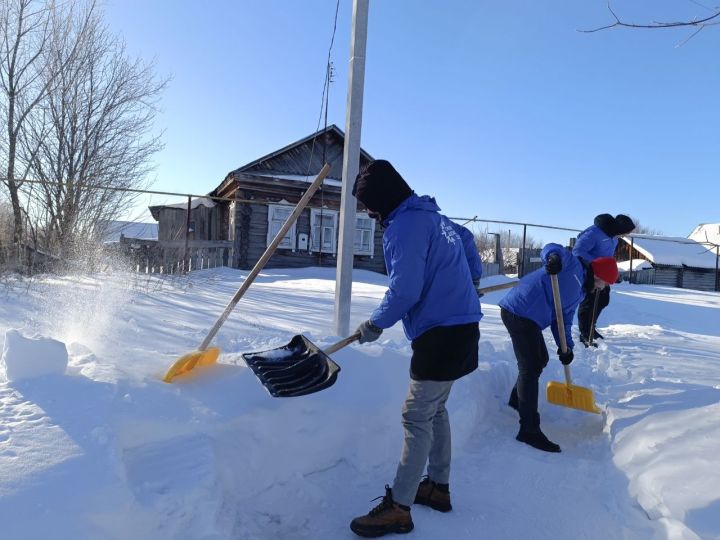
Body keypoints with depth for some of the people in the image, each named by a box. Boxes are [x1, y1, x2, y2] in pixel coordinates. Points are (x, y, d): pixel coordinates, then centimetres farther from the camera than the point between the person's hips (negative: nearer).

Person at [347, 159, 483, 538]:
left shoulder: (405, 225, -17)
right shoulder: (430, 214, 14)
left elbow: (404, 290, -22)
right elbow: (466, 239, 29)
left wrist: (375, 324, -7)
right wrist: (471, 277, 39)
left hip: (441, 334, -10)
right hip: (460, 326, 10)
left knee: (416, 418, -3)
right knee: (435, 410, 19)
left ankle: (398, 508, 8)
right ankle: (438, 488, 33)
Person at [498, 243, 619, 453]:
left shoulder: (579, 292, 25)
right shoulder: (573, 265, 0)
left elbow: (563, 319, 19)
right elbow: (552, 248, -16)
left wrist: (565, 346, 4)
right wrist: (554, 258, -39)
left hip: (528, 318, 11)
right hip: (519, 311, -11)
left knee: (540, 360, 25)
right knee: (530, 367, -9)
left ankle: (516, 402, 44)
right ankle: (529, 430, -5)